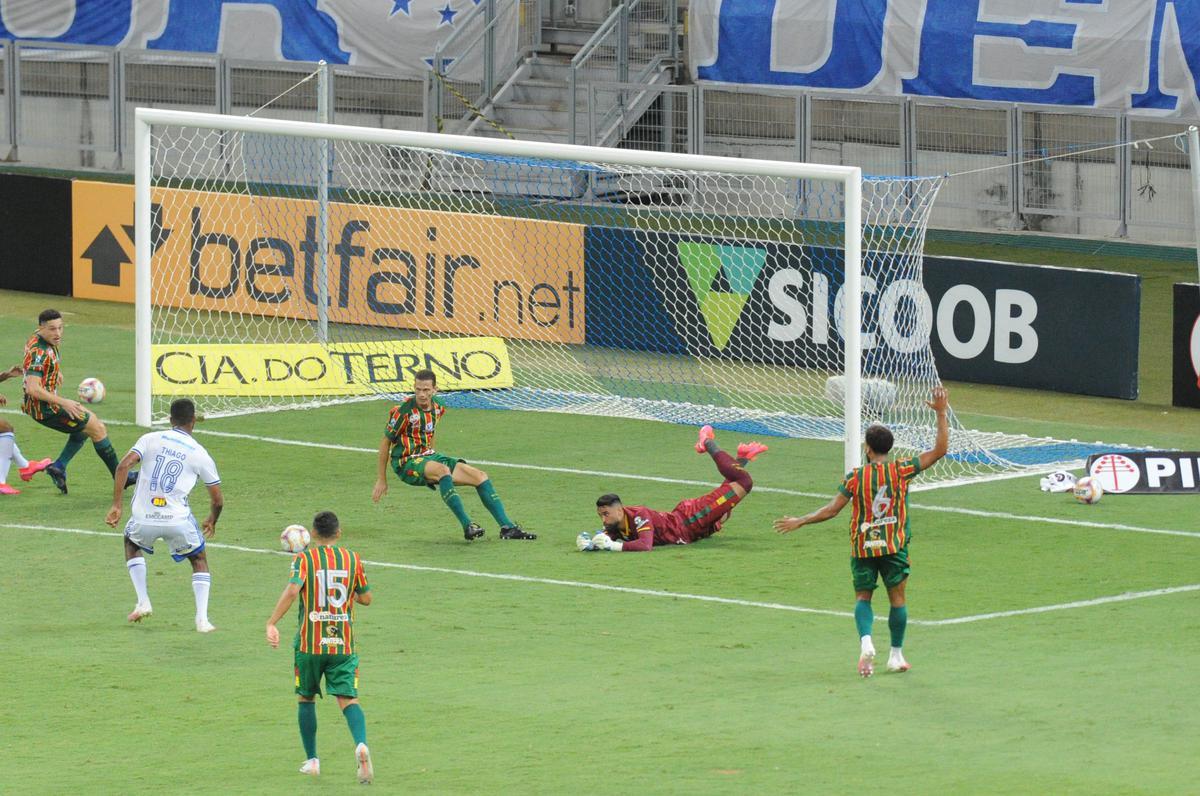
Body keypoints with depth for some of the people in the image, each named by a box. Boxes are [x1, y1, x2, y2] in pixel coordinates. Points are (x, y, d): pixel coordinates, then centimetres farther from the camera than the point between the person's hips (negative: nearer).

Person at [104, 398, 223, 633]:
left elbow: (123, 466, -8)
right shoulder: (200, 454, 6)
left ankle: (143, 602, 23)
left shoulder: (151, 439, 6)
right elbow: (217, 500, 10)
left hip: (144, 518, 1)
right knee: (199, 560, 24)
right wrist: (212, 522, 31)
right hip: (178, 520, -1)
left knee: (131, 543, 34)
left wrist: (116, 505, -3)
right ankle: (202, 618, 9)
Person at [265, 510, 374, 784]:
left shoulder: (304, 559, -4)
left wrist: (271, 623, -19)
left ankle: (312, 760, 20)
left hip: (310, 642, -1)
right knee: (348, 699, -4)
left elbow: (292, 590, -20)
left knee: (306, 698, 18)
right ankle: (361, 744, -32)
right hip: (343, 643, 1)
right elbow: (366, 598, 12)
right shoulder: (352, 559, 4)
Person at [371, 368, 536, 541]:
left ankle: (507, 527, -5)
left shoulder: (438, 408, 4)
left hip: (428, 456, 7)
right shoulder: (405, 411, -16)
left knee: (480, 476, -5)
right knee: (442, 470, -38)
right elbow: (386, 442, -9)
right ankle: (467, 527, -41)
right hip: (407, 463, -7)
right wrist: (381, 480, -7)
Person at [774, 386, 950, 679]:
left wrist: (799, 522, 5)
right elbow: (940, 449, -6)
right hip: (894, 545, 0)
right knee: (897, 597, 12)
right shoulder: (901, 470, -6)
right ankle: (896, 655, 16)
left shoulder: (855, 477, -6)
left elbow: (832, 509, -5)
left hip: (862, 546, 0)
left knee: (863, 597, 10)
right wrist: (941, 414, -1)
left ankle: (865, 641, -18)